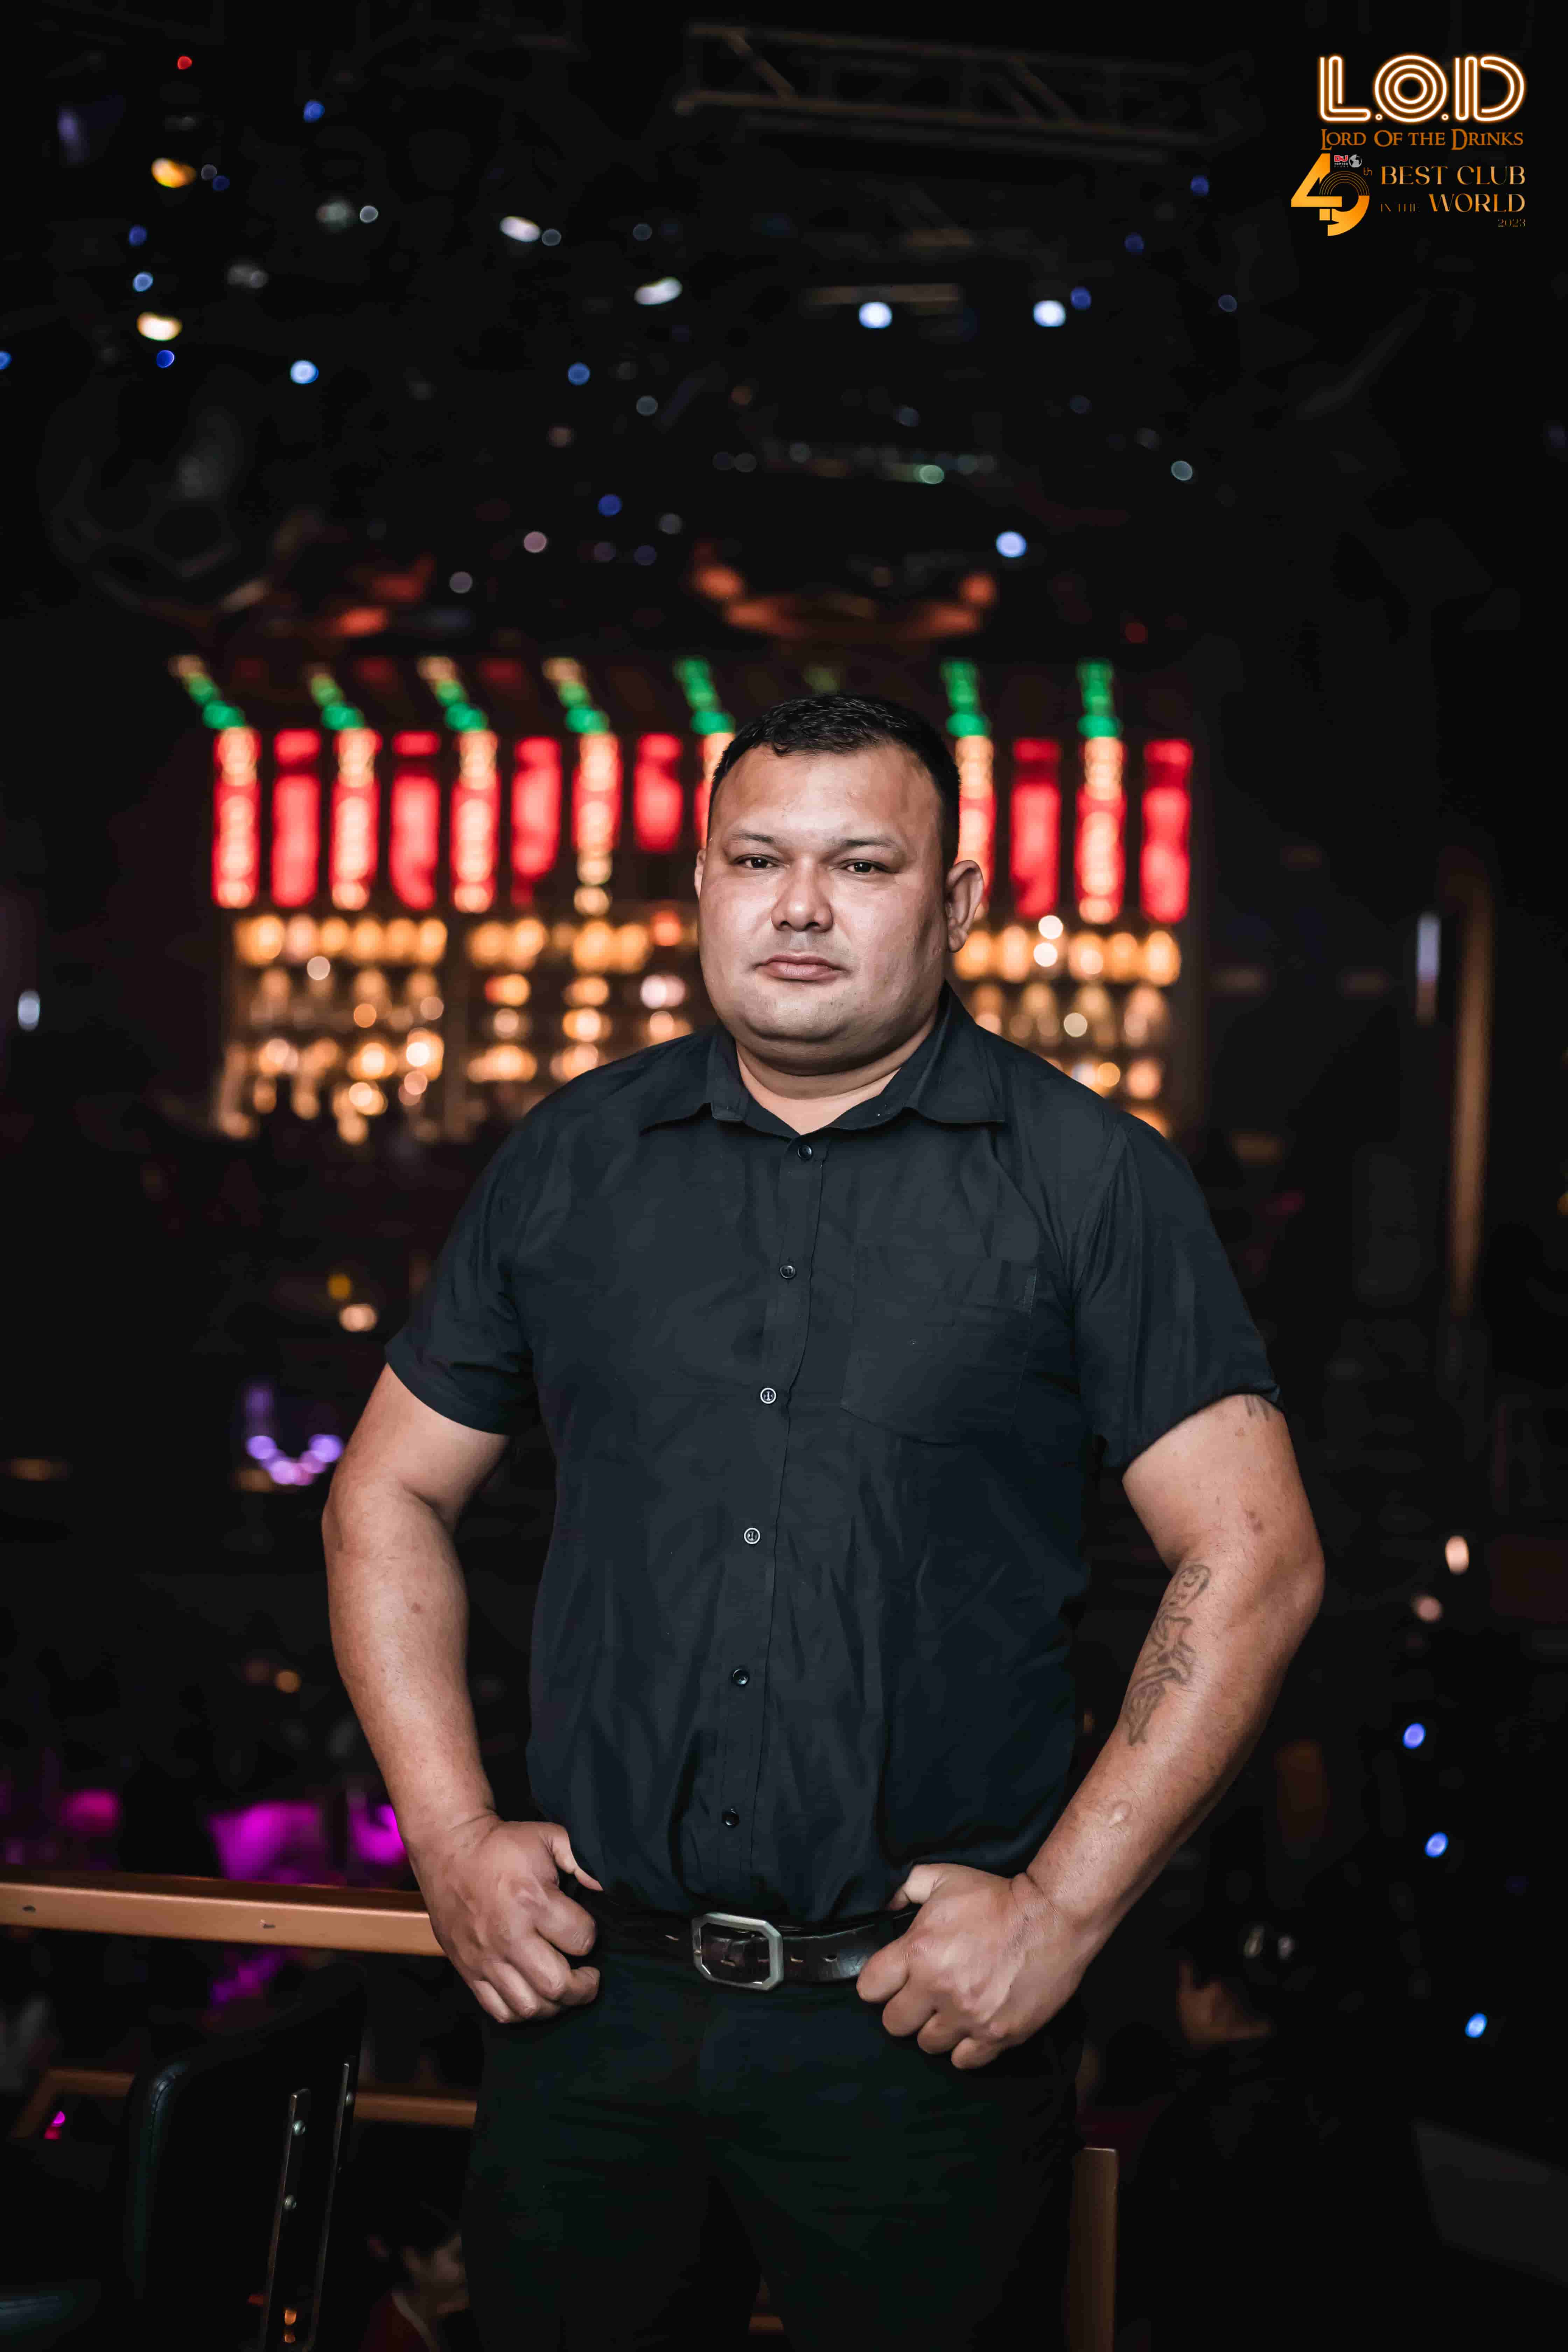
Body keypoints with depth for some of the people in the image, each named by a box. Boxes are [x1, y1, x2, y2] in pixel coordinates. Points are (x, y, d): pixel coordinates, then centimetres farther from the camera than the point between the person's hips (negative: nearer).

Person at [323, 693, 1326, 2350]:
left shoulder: (1092, 1181, -4)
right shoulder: (569, 1161, 6)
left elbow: (1252, 1558, -6)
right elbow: (390, 1491, 12)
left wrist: (1065, 1904, -11)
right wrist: (452, 1836, 2)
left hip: (924, 2016, -3)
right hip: (587, 1995, 3)